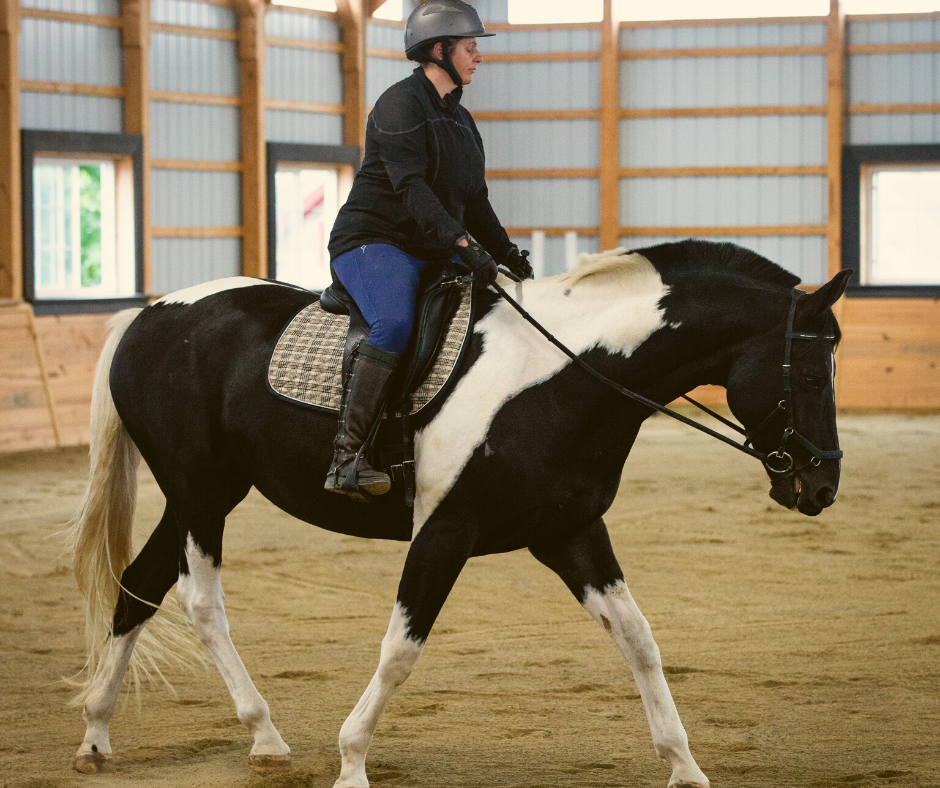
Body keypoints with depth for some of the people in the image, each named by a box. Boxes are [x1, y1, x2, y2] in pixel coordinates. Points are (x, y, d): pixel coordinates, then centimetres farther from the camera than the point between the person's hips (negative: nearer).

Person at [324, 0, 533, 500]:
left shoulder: (461, 119, 19)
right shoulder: (401, 104, -10)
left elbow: (473, 201, 24)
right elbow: (410, 187, -22)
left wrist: (507, 254, 11)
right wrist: (461, 243, -31)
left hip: (434, 251, 10)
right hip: (373, 240, -10)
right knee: (395, 323, -35)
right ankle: (346, 457, -38)